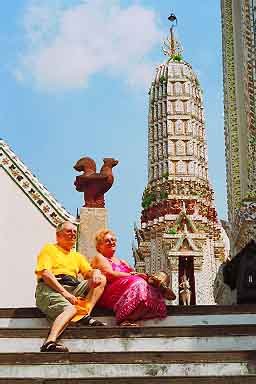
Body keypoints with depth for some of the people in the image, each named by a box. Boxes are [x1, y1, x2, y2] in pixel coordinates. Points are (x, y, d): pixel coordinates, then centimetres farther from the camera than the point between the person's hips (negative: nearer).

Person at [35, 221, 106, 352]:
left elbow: (89, 272, 18)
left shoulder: (77, 256, 32)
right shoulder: (49, 249, 12)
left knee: (101, 279, -10)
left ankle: (86, 316, -22)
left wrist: (95, 272, -10)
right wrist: (64, 293, -16)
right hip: (49, 288, -6)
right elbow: (45, 273, -4)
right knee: (70, 309, -35)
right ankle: (49, 343, -52)